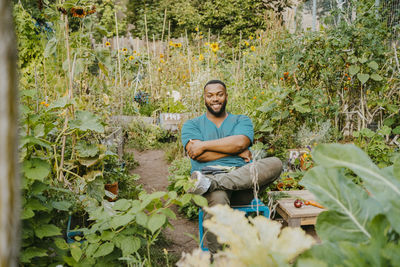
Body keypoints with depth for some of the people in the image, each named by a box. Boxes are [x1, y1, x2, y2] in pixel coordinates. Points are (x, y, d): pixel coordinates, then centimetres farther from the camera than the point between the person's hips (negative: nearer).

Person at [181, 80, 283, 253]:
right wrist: (237, 152, -1)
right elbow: (197, 154, -2)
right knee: (218, 199, -40)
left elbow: (240, 142, -3)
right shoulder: (192, 125, 18)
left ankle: (210, 184, -36)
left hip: (241, 178, 3)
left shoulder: (242, 121, 21)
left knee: (275, 164, -28)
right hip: (208, 173, -2)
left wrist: (204, 145, -4)